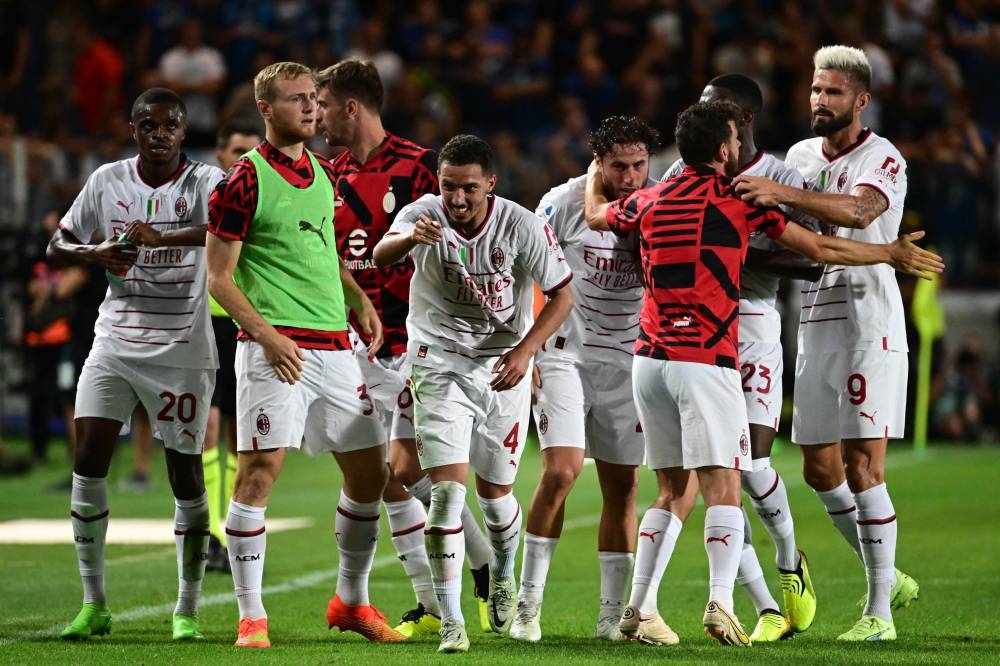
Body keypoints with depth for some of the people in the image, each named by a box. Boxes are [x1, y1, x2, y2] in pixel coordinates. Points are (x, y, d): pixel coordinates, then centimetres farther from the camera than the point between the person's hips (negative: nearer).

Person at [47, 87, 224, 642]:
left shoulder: (205, 181, -6)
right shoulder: (107, 180, 5)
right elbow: (57, 246, 11)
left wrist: (160, 238, -39)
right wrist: (97, 254, -11)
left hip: (181, 351, -3)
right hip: (115, 342, 3)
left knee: (185, 476, -1)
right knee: (88, 461, -6)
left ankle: (187, 610, 10)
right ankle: (93, 605, 3)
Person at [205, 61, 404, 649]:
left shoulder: (322, 173, 14)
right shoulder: (246, 179, -7)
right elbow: (219, 276, -7)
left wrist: (359, 299, 12)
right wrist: (267, 335, -17)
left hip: (335, 344, 7)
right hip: (276, 346, -7)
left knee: (369, 472, 9)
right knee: (260, 470, -12)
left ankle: (352, 601, 25)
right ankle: (252, 617, -5)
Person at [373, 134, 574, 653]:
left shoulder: (522, 226, -12)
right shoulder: (424, 215, -15)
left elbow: (561, 295, -3)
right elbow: (381, 256, -35)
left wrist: (525, 350, -16)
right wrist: (410, 238, -58)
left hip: (504, 367, 1)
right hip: (439, 364, -1)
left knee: (494, 492, 11)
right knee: (447, 490, -14)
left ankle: (502, 578, 43)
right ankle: (450, 620, -11)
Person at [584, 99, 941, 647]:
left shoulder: (649, 202, 10)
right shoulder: (740, 201, -2)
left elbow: (595, 214, 32)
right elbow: (820, 248, 4)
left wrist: (595, 175, 54)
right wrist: (893, 254, 16)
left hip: (650, 359, 5)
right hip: (707, 361, -5)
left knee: (672, 491, 15)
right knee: (722, 487, -8)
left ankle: (637, 607, 11)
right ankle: (720, 601, -27)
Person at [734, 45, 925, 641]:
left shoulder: (883, 160, -9)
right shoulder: (800, 156, 13)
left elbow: (858, 212, -30)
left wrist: (781, 192, -40)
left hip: (870, 327, -7)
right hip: (815, 326, 7)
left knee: (863, 466, -10)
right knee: (821, 469, 8)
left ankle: (879, 612, -5)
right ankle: (888, 578, 25)